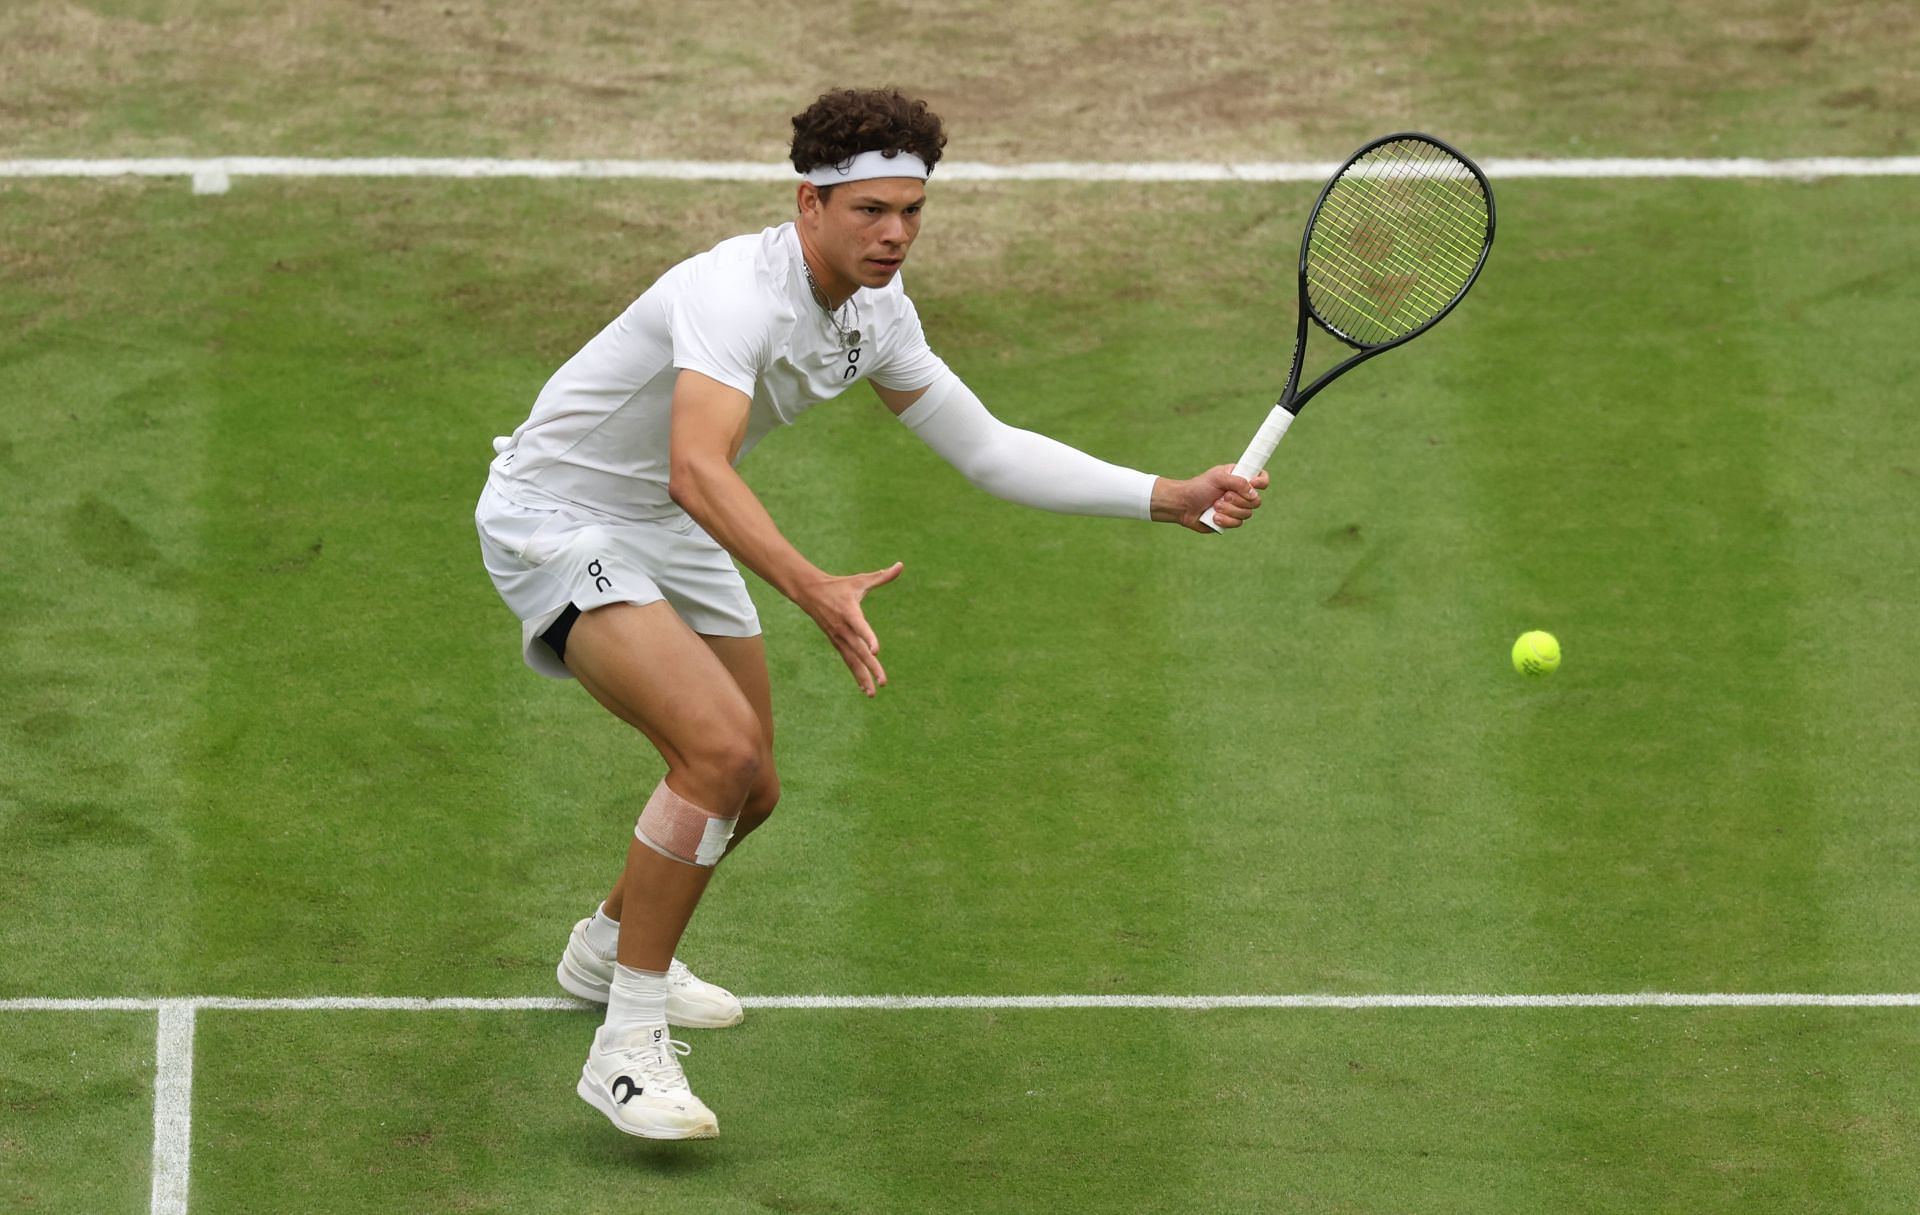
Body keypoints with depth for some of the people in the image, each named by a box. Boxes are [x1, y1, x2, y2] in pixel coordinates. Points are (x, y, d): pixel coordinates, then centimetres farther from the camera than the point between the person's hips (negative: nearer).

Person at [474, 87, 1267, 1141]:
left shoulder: (875, 313, -4)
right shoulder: (738, 293, -32)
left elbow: (988, 450, 4)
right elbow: (699, 472, -46)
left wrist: (1176, 498, -3)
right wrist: (815, 591, -59)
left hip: (668, 536, 9)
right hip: (553, 517, -9)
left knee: (747, 792, 17)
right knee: (721, 750, -27)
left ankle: (609, 947, 47)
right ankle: (627, 1045, -18)